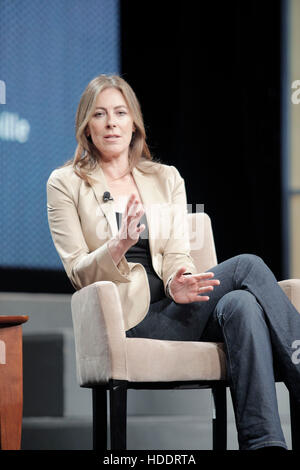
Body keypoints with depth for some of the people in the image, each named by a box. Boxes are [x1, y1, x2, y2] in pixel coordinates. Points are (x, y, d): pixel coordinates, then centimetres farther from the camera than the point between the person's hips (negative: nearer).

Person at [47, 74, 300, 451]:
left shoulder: (167, 179, 18)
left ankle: (263, 442, -36)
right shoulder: (65, 184, 7)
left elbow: (177, 253, 8)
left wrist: (177, 283, -17)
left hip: (171, 306, 4)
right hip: (129, 318, -4)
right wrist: (118, 247, -22)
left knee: (241, 304, -33)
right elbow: (79, 272, 0)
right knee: (246, 265, -24)